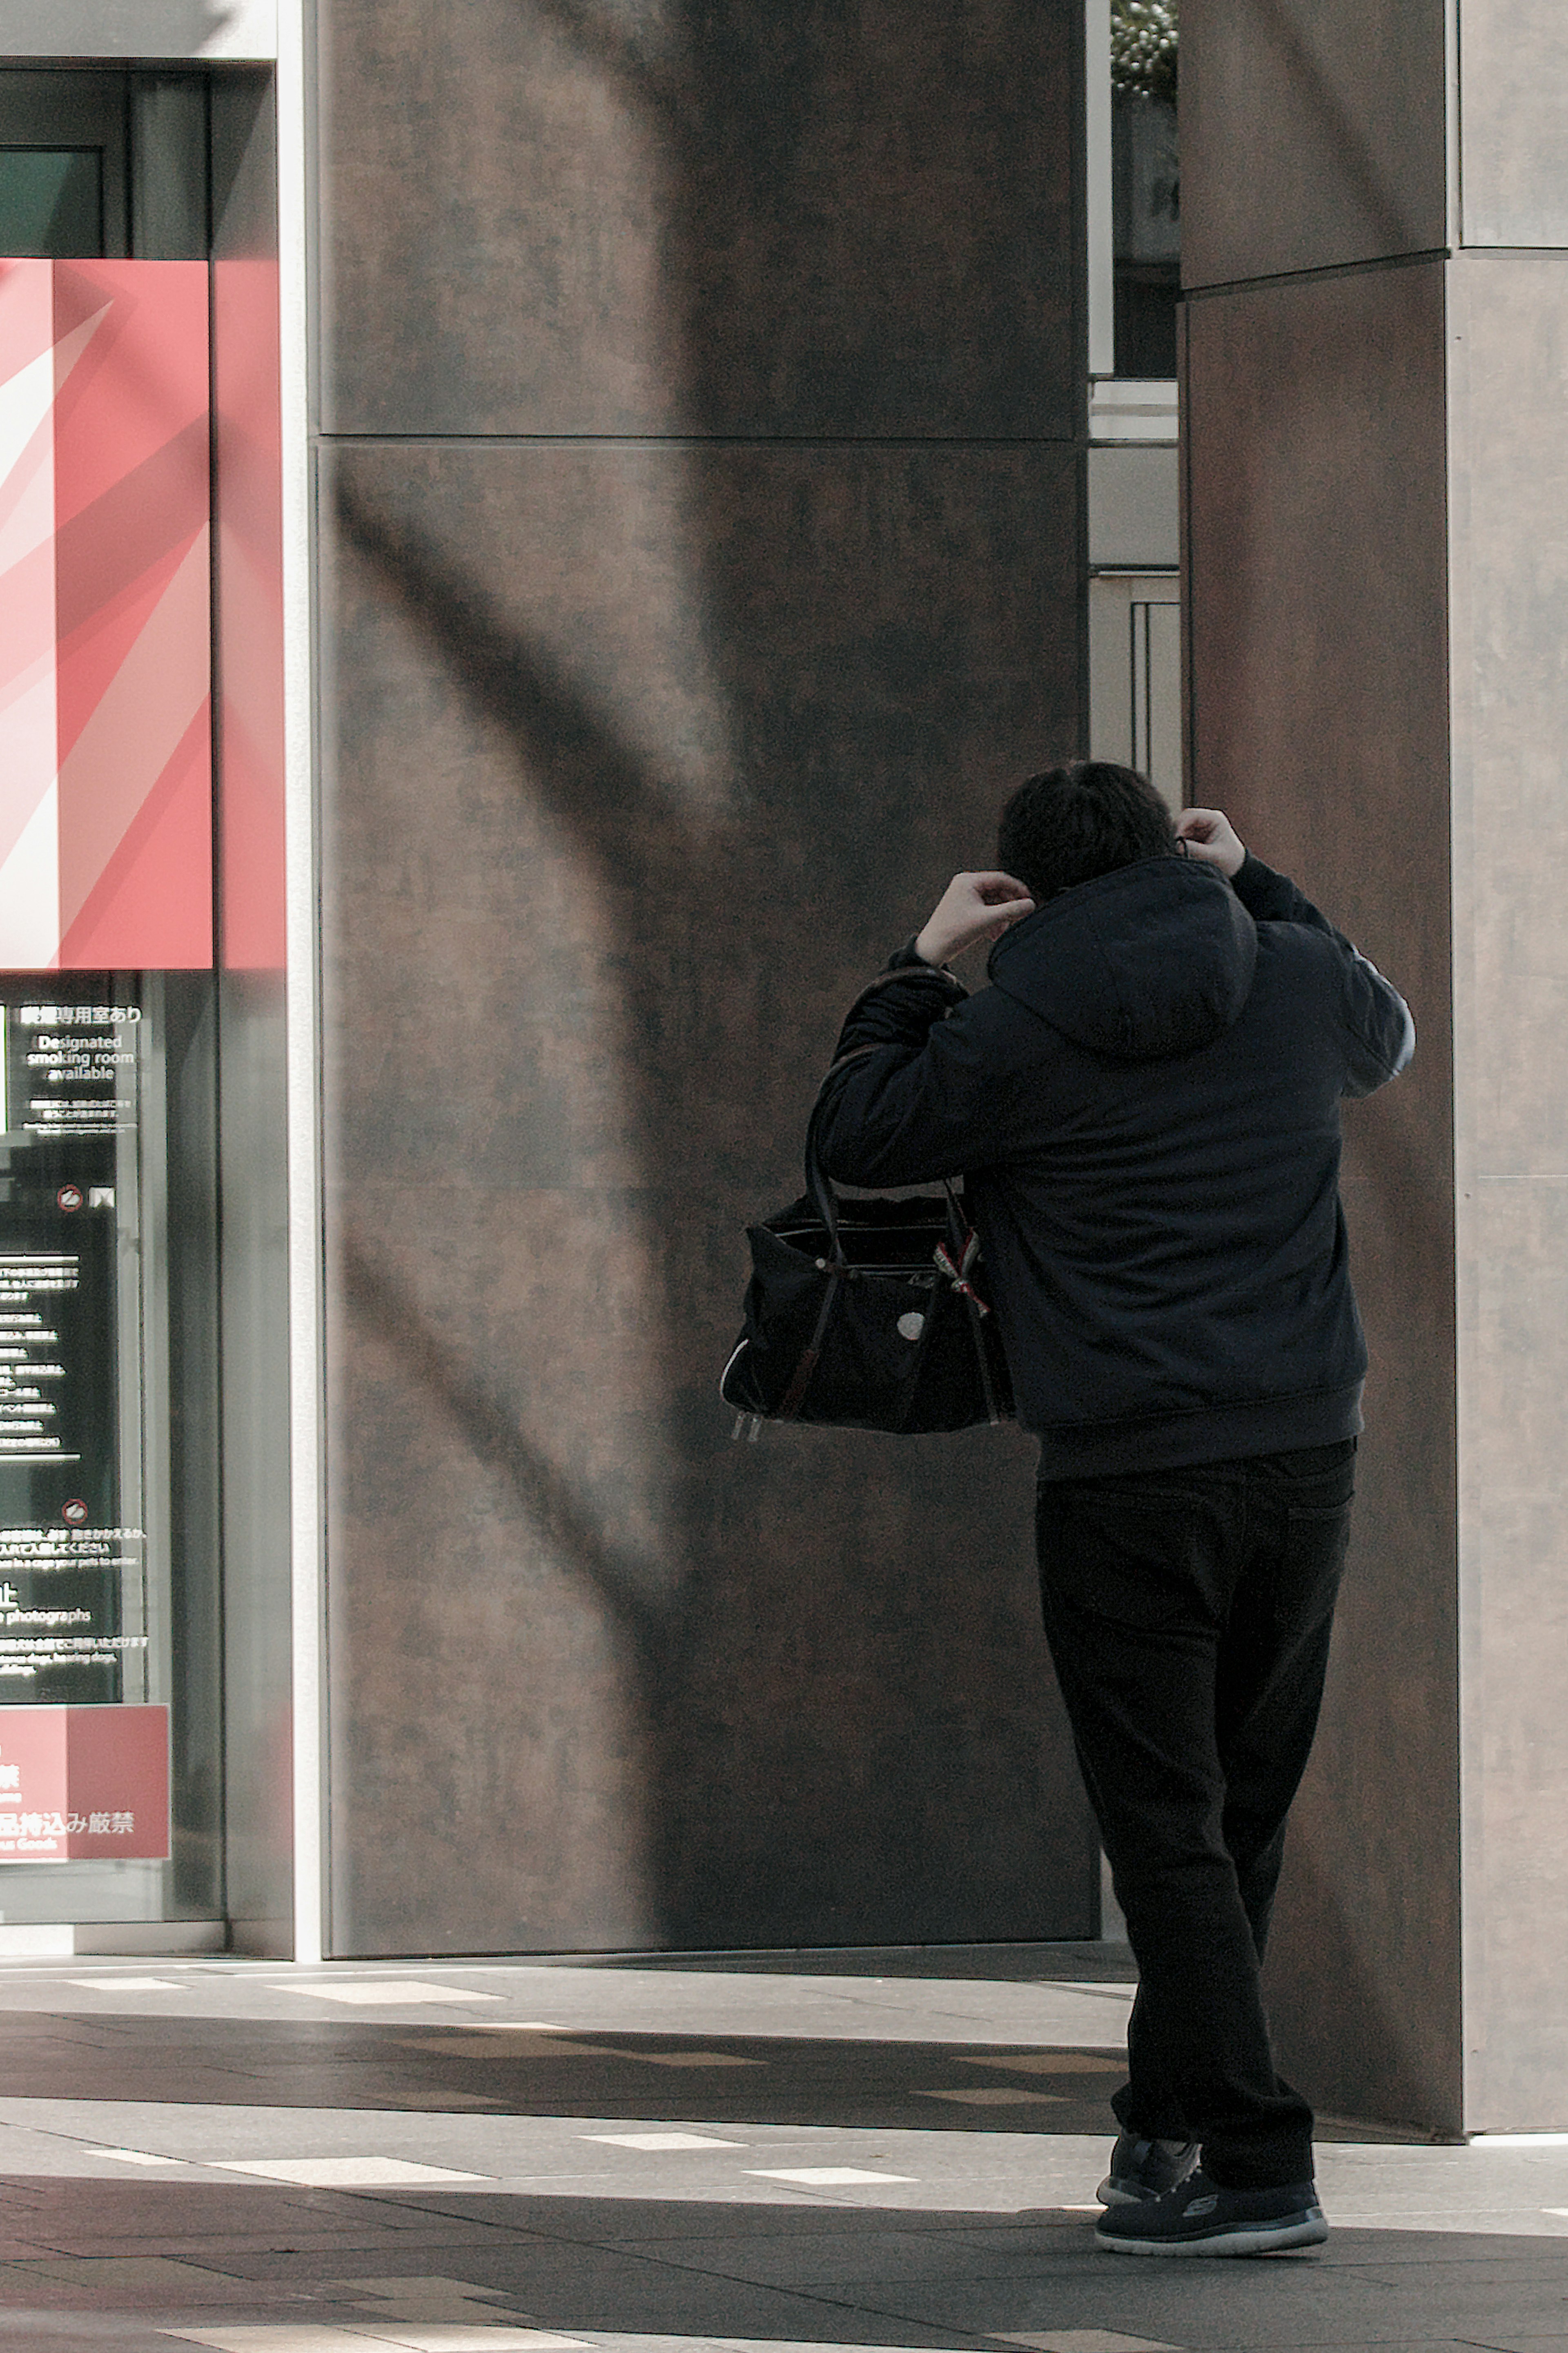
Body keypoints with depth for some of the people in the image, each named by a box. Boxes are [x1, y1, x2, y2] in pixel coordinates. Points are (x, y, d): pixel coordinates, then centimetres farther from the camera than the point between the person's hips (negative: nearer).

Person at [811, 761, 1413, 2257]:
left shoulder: (1013, 1036, -7)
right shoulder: (1290, 980, 5)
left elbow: (853, 1138, 6)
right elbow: (1387, 1040, 29)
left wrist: (921, 968, 14)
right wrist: (1251, 890, 33)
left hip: (1125, 1479, -5)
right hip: (1306, 1455, 5)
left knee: (1166, 1827, -2)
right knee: (1242, 1809, 15)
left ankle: (1255, 2167, -9)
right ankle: (1165, 2123, 24)